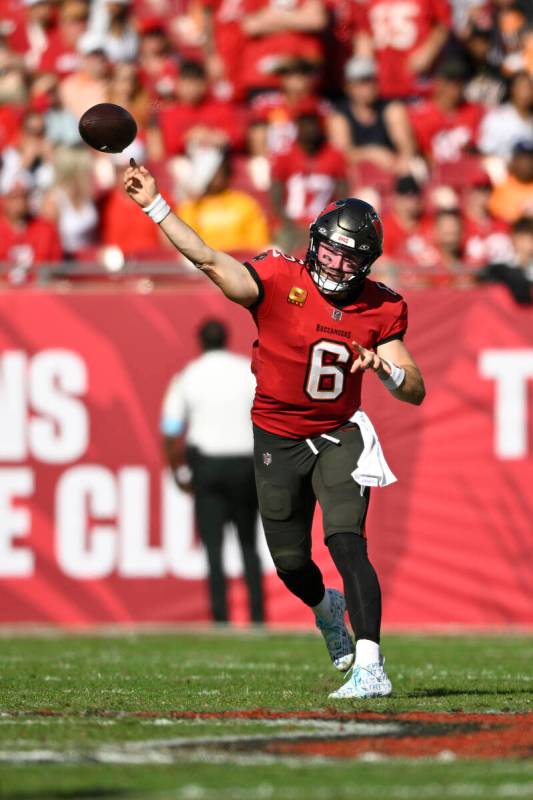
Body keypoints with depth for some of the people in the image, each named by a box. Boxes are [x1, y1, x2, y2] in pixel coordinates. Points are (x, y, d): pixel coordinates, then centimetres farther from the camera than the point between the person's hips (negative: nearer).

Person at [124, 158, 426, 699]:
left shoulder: (378, 310, -7)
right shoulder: (278, 281, -14)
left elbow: (416, 391, -6)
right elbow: (207, 260, -21)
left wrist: (386, 369, -28)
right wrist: (154, 204, -29)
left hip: (339, 436, -1)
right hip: (278, 439, 1)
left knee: (346, 542, -20)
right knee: (290, 561, 9)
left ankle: (370, 667, -25)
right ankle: (325, 607, 47)